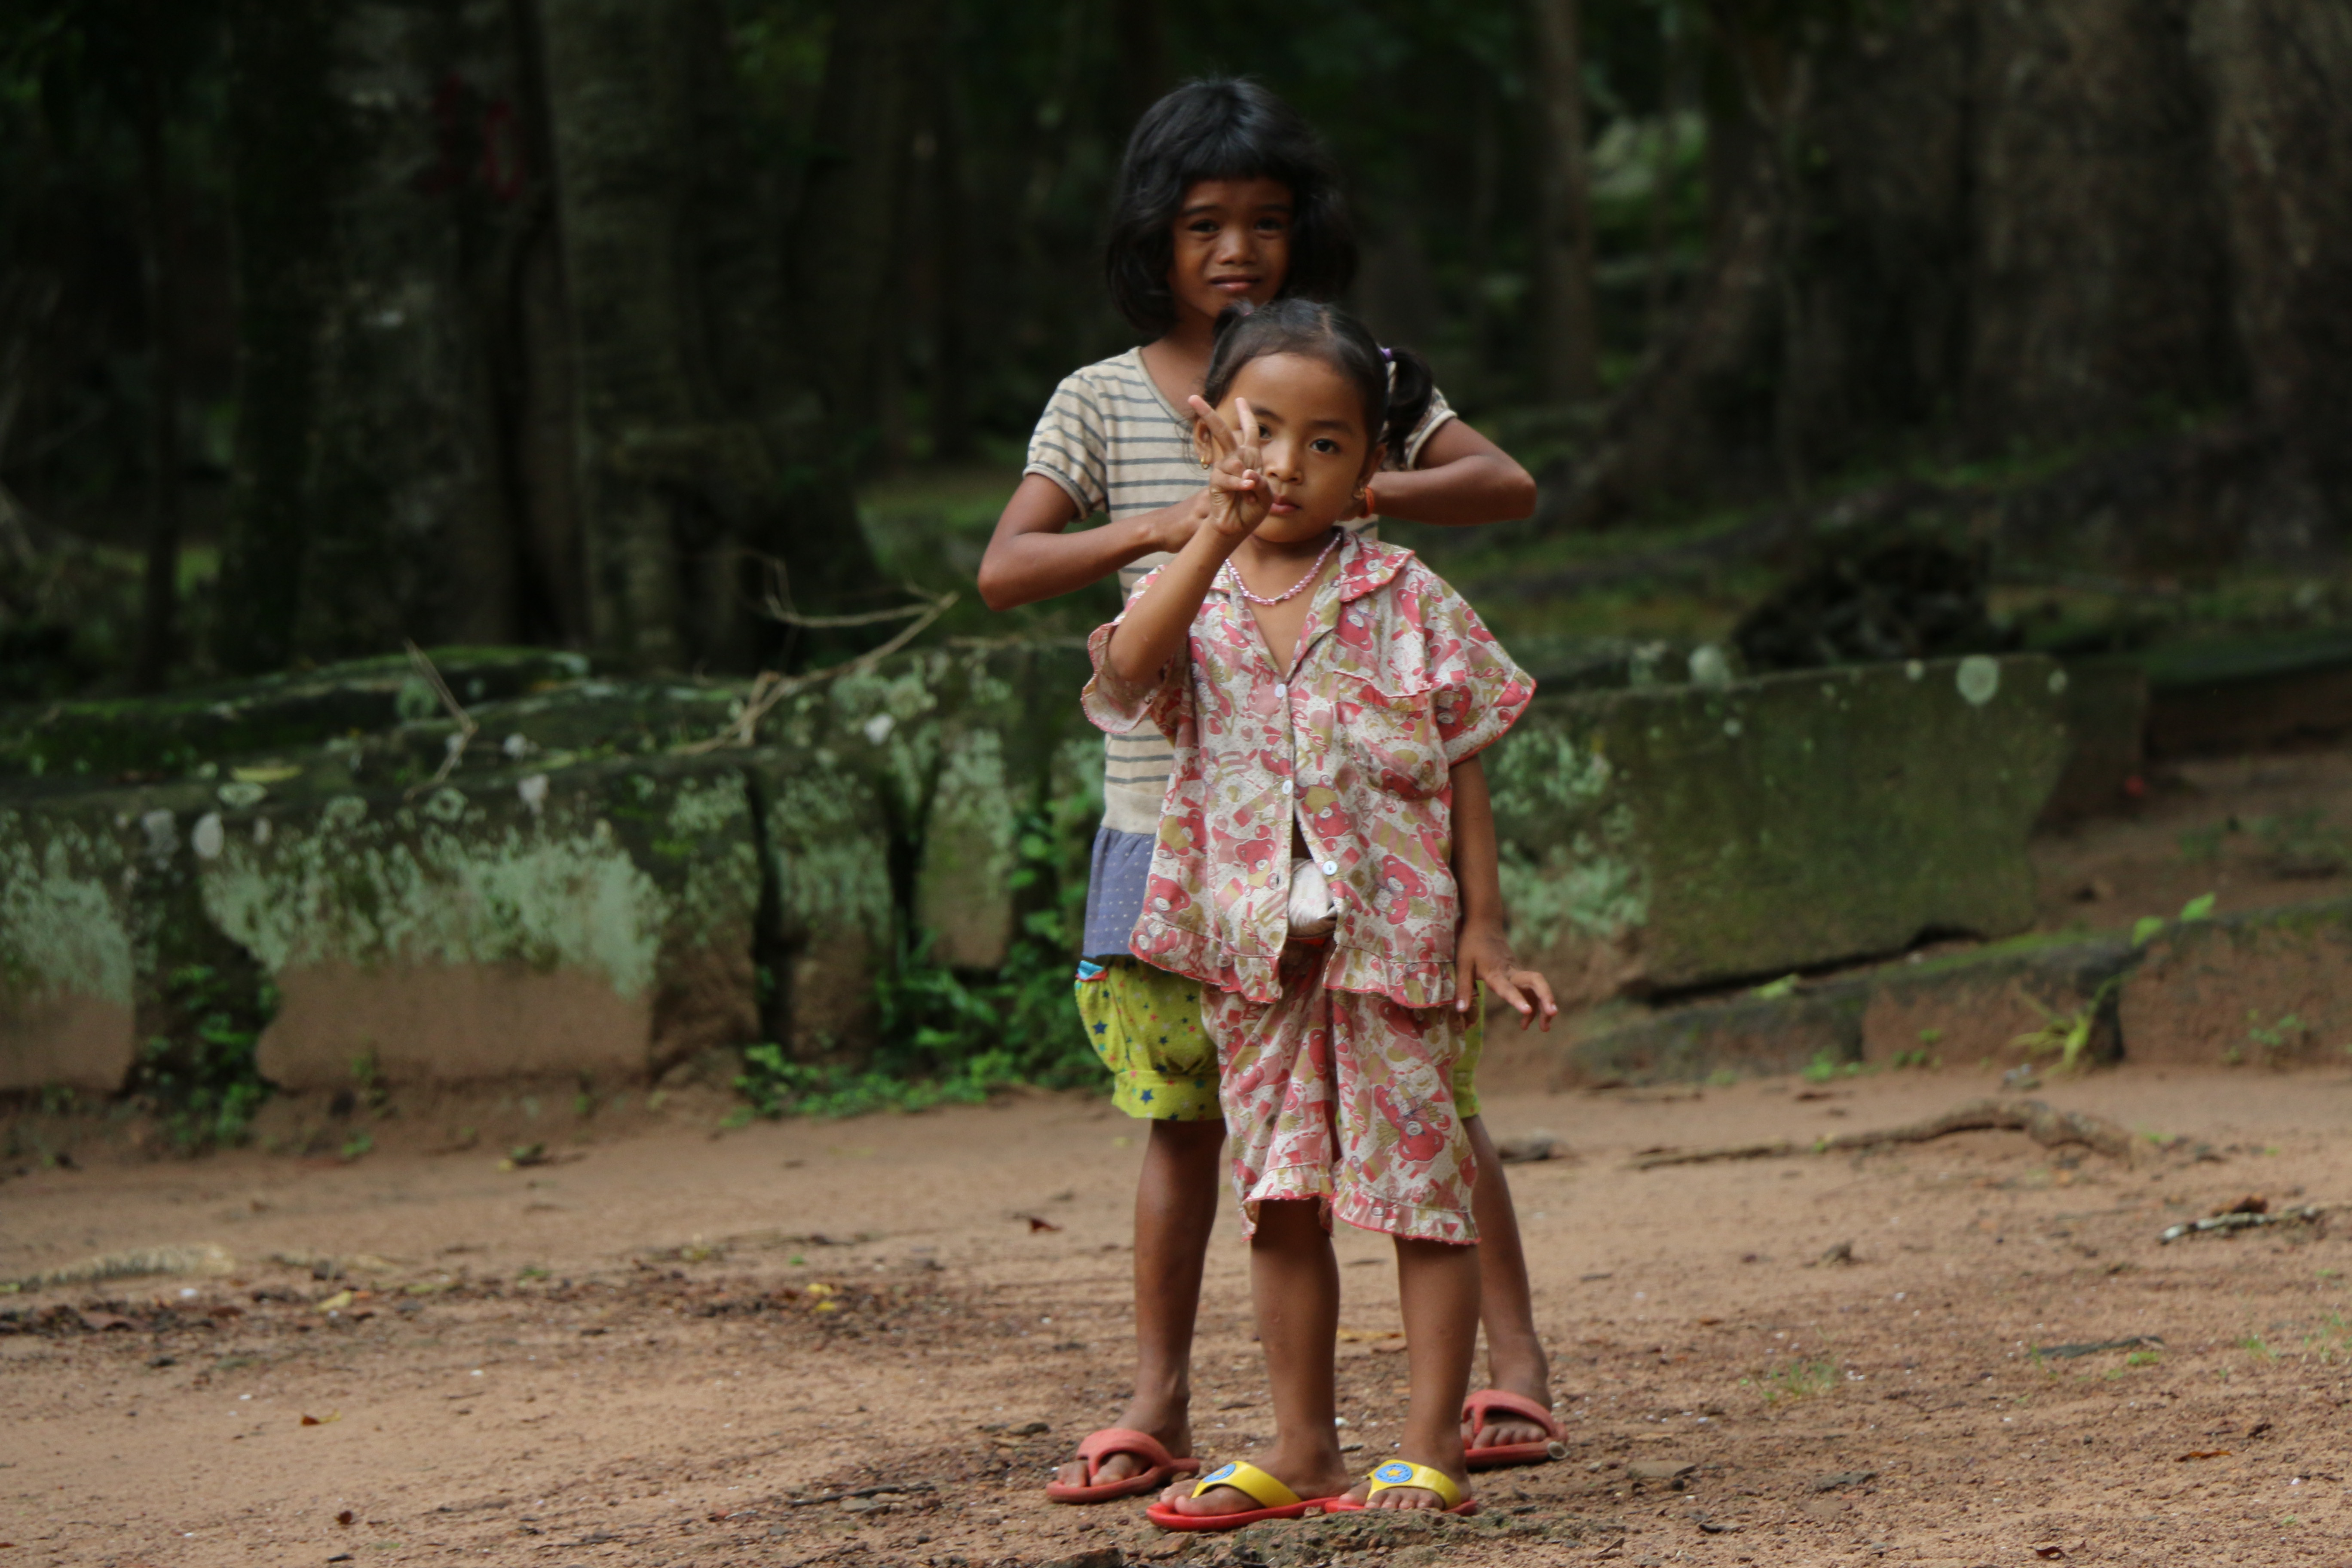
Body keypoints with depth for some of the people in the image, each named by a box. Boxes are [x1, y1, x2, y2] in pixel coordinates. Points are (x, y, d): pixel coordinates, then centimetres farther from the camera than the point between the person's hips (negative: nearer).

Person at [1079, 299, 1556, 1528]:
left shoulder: (1405, 601, 0)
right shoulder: (1187, 598, 4)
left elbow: (1463, 768, 2)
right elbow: (1128, 668, -20)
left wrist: (1482, 924, -2)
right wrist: (1218, 537, -28)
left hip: (1391, 936, -2)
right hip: (1252, 950, 3)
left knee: (1420, 1191, -1)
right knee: (1280, 1202, 9)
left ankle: (1428, 1448, 3)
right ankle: (1301, 1451, 18)